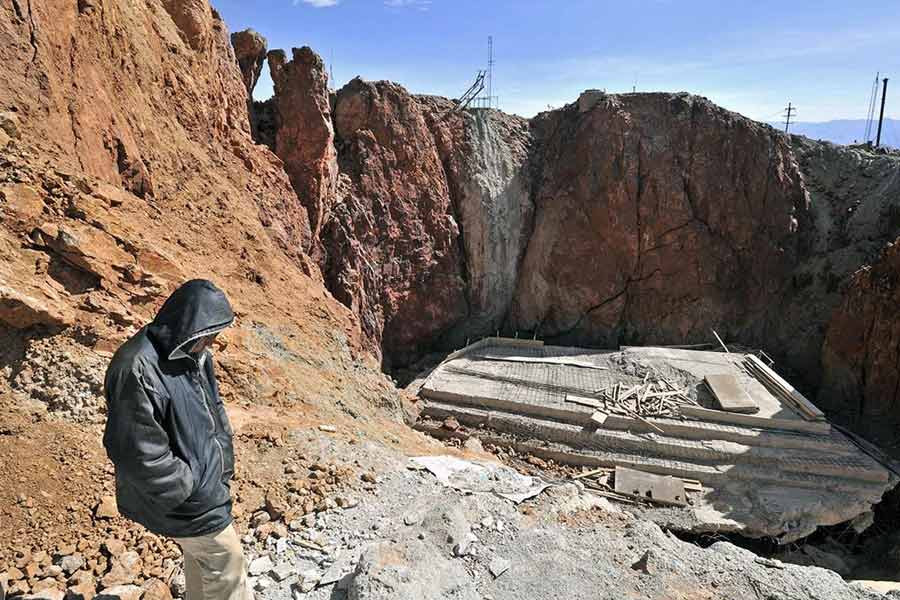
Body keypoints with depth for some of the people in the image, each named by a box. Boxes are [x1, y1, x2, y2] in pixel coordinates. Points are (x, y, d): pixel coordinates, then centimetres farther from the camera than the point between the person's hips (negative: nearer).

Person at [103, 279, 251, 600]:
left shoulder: (193, 354, -2)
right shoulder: (138, 371, -30)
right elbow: (140, 454, -28)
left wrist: (222, 470, 6)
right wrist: (194, 486, -19)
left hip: (206, 481, 8)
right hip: (181, 498, -8)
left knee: (200, 555, 27)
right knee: (225, 558, 9)